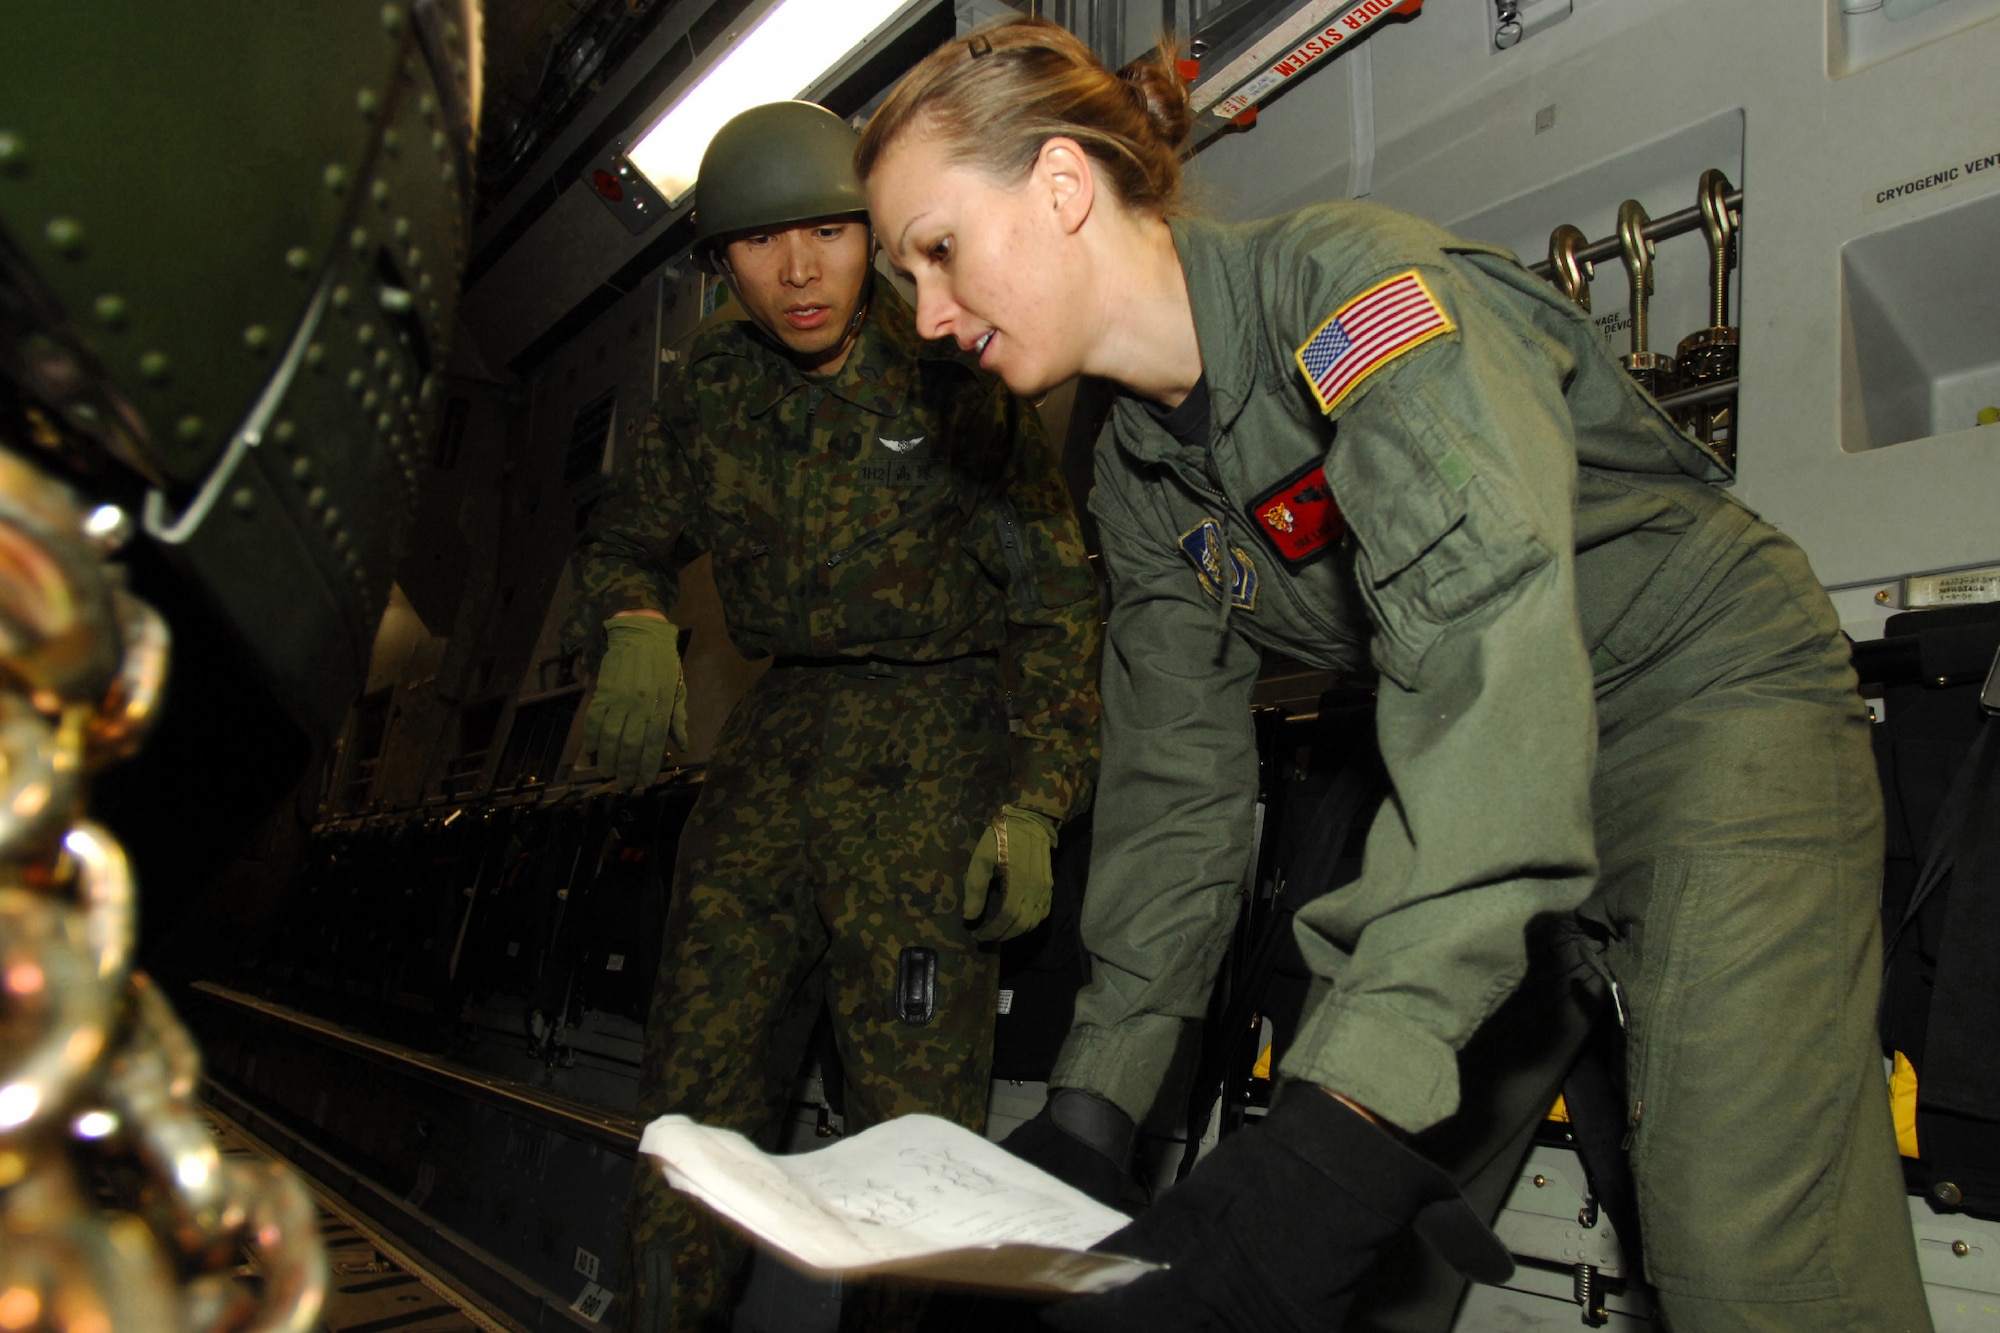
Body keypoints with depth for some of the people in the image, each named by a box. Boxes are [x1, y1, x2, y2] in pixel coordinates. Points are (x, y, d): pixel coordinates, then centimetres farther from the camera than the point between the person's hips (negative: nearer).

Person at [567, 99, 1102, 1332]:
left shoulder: (949, 380, -5)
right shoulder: (714, 389, 9)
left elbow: (1055, 602, -4)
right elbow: (630, 538, 22)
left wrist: (1036, 805, -13)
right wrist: (637, 627, -3)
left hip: (934, 734, -4)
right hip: (781, 733, 5)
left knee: (915, 1115, -10)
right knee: (698, 1083, 5)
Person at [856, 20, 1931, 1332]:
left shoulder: (1354, 280, -22)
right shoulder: (1139, 472, 2)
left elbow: (1491, 655, -35)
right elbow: (1179, 781, 3)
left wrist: (1340, 1127, -42)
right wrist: (1089, 1113, -4)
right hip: (1497, 779, 7)